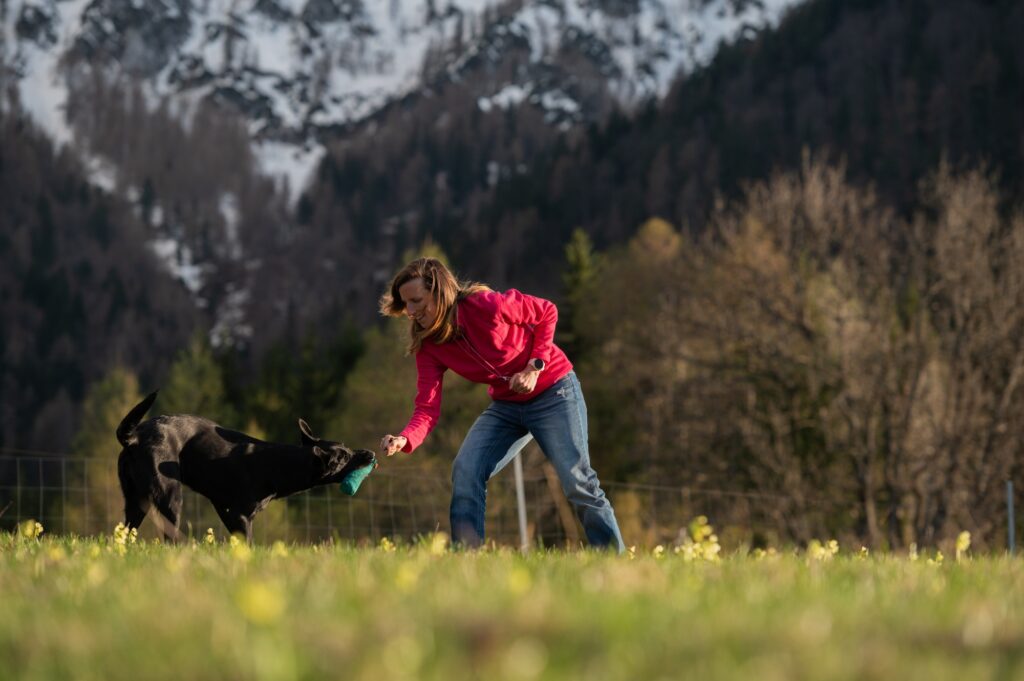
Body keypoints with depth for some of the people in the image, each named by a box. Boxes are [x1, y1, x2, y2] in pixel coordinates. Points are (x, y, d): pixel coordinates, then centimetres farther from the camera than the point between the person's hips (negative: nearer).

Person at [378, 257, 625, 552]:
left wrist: (535, 367, -20)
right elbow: (427, 408, -17)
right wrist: (404, 439, -37)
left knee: (578, 483, -9)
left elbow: (547, 312, -11)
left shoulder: (486, 306, -25)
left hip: (553, 393, -5)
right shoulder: (428, 346, -9)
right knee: (465, 472, -15)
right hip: (505, 405, 5)